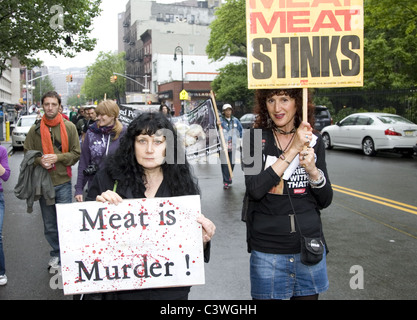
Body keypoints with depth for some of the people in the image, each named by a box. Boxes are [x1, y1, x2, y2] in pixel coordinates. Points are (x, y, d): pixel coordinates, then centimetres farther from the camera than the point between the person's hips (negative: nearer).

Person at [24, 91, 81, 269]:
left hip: (63, 182, -2)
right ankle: (56, 253, 29)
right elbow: (27, 154, 7)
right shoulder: (35, 130, 2)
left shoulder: (69, 127, 0)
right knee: (49, 224, 12)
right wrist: (39, 160, -14)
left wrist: (58, 157, -15)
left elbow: (76, 154, 1)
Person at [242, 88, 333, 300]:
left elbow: (325, 201, 4)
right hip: (267, 250, -2)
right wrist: (293, 150, -21)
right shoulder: (255, 138, -5)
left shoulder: (314, 141, 3)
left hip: (309, 246, 3)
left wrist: (312, 170, -15)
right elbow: (254, 190, -20)